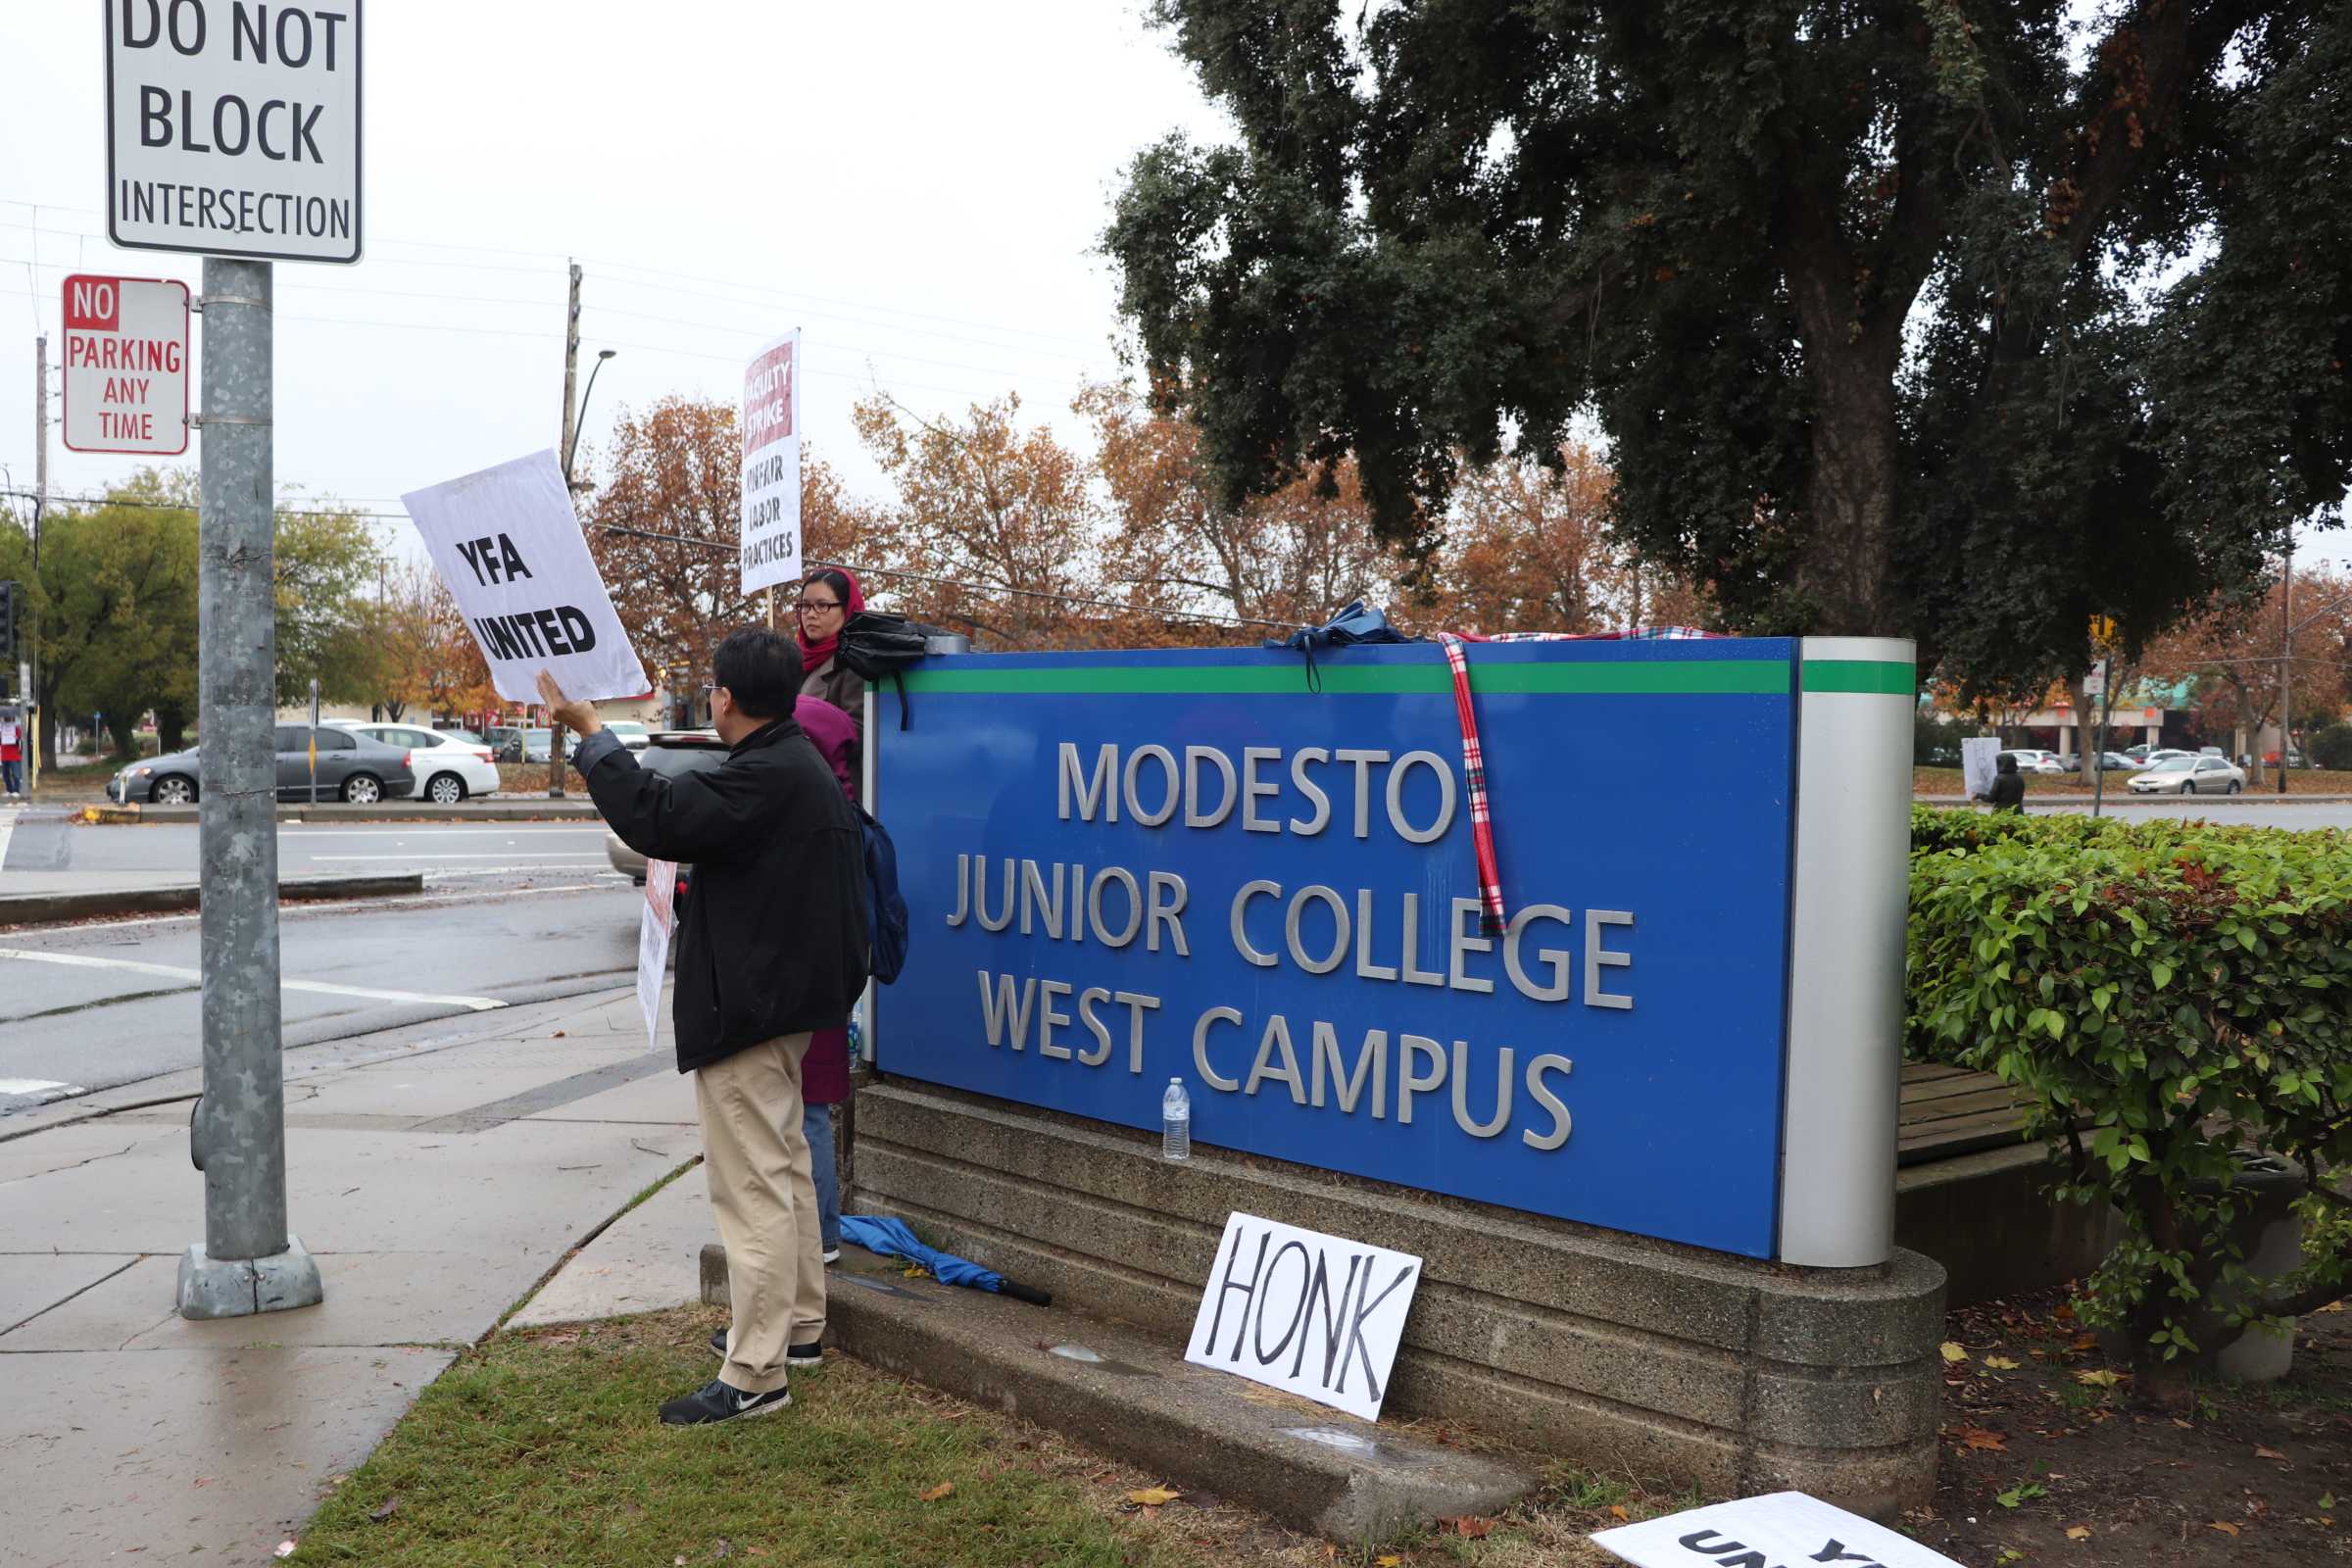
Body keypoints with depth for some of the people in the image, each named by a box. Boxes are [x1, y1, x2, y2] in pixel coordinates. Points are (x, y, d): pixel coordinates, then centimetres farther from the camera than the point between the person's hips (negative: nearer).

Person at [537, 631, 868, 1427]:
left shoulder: (763, 779, -23)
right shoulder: (802, 766, 11)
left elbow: (653, 818, -28)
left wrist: (589, 732, -19)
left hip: (747, 1006, -11)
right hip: (789, 997, 11)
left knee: (752, 1185, -7)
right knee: (783, 1166, 21)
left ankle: (754, 1375, -1)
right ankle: (800, 1325, 34)